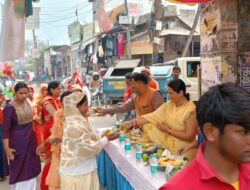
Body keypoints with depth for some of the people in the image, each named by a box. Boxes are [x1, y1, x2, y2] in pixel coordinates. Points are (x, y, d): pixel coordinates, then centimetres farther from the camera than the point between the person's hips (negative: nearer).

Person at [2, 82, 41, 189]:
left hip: (30, 139, 6)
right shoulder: (10, 107, -17)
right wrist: (7, 148, -19)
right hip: (17, 141, -6)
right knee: (19, 170, 5)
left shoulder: (28, 101, 1)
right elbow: (5, 129, -17)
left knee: (31, 168, 15)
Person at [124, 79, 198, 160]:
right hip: (168, 144, 7)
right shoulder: (169, 105, 1)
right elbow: (153, 116, -3)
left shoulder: (190, 110, -19)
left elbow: (189, 136, -19)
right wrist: (133, 122, -13)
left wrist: (169, 130, -17)